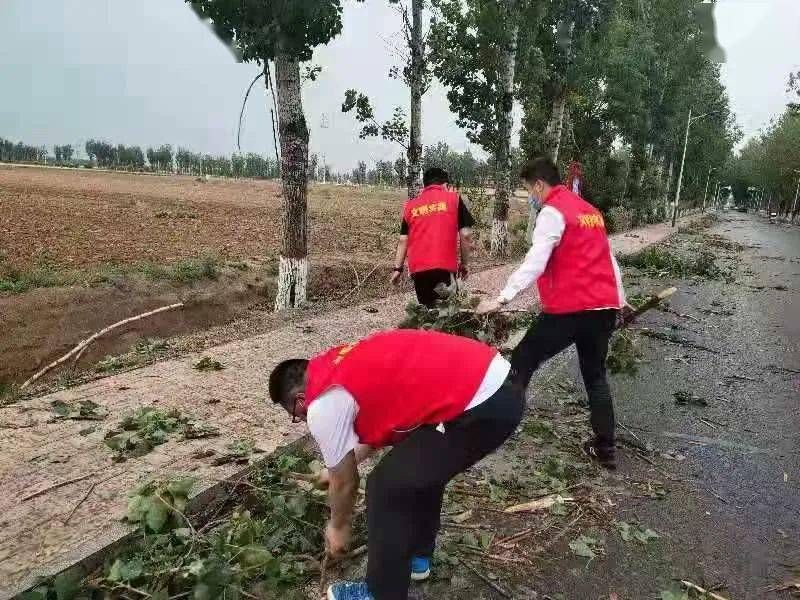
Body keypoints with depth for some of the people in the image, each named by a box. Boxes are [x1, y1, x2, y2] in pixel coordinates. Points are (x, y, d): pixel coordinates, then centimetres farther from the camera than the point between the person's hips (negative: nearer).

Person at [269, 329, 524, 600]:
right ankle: (416, 556, 44)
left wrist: (338, 527, 27)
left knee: (388, 487, 4)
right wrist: (341, 466, 47)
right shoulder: (341, 364, 21)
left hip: (481, 405, -10)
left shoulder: (322, 405, -5)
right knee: (419, 467, 27)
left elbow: (344, 483, 7)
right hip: (498, 378, 10)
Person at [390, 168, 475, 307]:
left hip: (417, 268, 3)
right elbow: (466, 235, 3)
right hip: (444, 266, -3)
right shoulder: (454, 199, 7)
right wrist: (464, 264, 12)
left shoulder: (411, 205, 15)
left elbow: (403, 240, 12)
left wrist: (397, 268, 17)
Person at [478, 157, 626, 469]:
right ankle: (605, 449, 19)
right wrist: (619, 300, 33)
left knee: (522, 362, 5)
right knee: (595, 376, 16)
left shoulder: (553, 211, -7)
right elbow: (608, 258, 24)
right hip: (604, 307, 8)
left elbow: (535, 262, -20)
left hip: (569, 309, -8)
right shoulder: (590, 210, 18)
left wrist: (502, 298, -24)